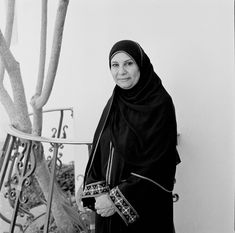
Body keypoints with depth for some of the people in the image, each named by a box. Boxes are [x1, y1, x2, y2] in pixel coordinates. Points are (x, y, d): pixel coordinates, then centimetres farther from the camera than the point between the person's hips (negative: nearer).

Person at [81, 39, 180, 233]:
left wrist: (118, 199, -18)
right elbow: (99, 150, 4)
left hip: (144, 209, -5)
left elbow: (157, 164, -19)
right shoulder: (114, 102, 4)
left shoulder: (160, 104, -15)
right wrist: (98, 193, -9)